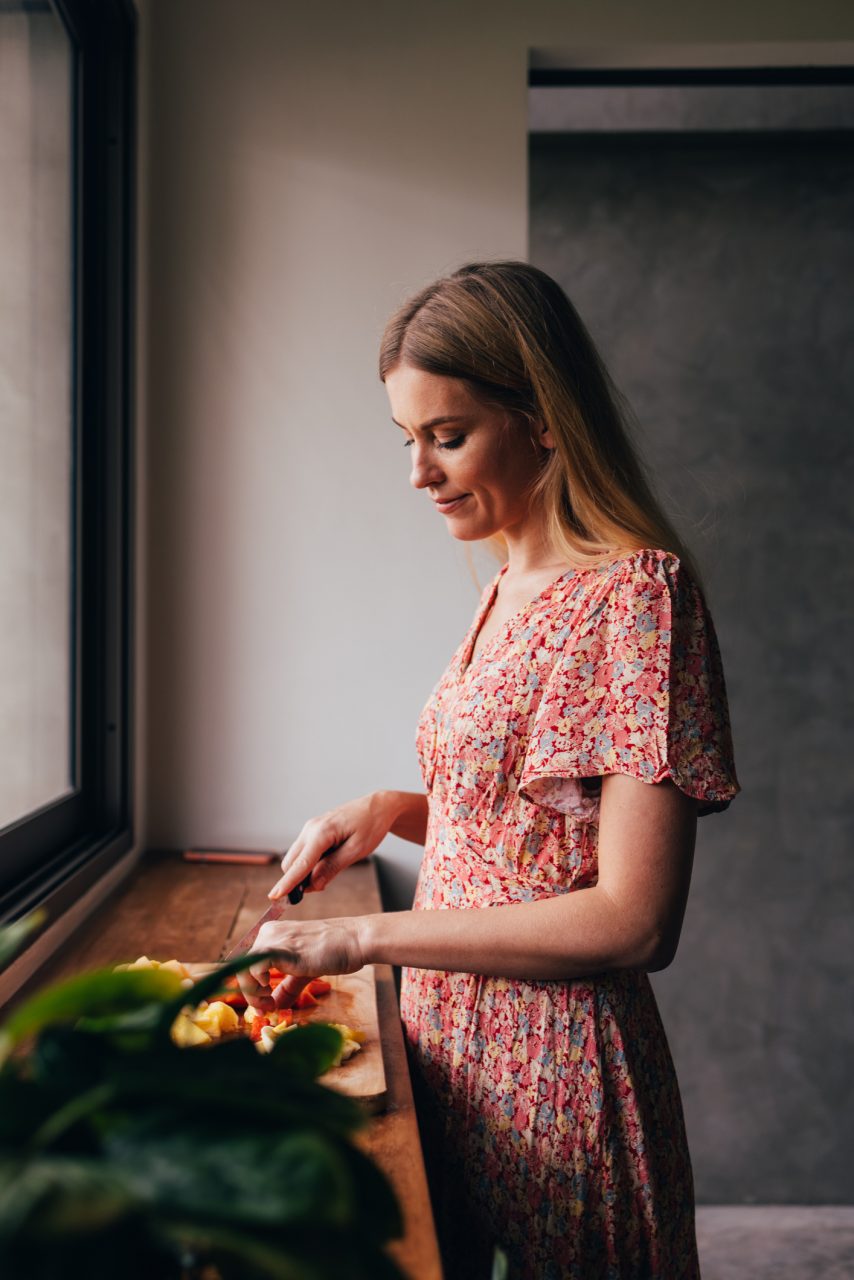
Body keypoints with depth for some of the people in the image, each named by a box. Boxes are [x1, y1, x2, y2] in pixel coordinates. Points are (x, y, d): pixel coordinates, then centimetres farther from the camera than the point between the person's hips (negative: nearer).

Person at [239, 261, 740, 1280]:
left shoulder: (637, 591, -18)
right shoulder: (511, 588, 6)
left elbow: (633, 922, -23)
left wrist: (363, 938, -21)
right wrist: (392, 810, 0)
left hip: (554, 1074, -7)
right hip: (457, 1046, 7)